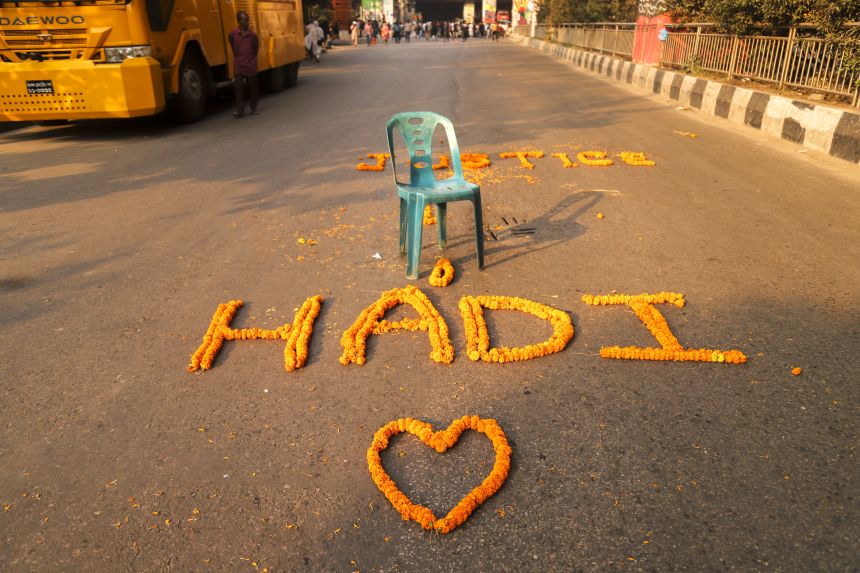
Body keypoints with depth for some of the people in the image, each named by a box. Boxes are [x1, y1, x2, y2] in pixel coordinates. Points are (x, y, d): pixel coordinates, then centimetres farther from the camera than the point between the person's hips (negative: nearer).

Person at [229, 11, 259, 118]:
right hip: (238, 66, 0)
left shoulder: (252, 35, -4)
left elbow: (256, 49, 7)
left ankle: (254, 108, 23)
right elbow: (233, 47, 10)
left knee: (253, 88, 9)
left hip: (251, 66, 0)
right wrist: (239, 58, 13)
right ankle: (240, 110, -3)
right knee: (238, 88, -4)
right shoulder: (232, 34, -4)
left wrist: (250, 59, 11)